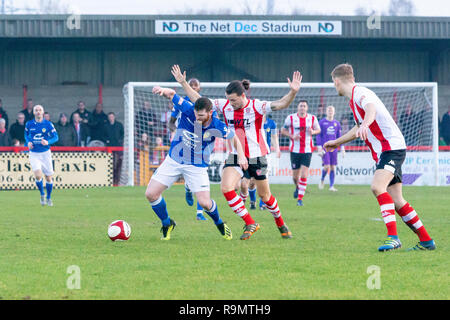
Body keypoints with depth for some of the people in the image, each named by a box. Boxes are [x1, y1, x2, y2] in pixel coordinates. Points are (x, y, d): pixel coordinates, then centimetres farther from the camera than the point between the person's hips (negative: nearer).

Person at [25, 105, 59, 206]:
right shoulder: (29, 124, 0)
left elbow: (55, 137, -2)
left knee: (48, 177, 5)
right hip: (34, 154, 0)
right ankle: (42, 194, 8)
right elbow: (26, 134, 17)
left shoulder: (48, 124, -5)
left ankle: (48, 197, 27)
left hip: (45, 153, 0)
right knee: (38, 176, -18)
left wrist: (48, 142, -21)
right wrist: (28, 142, -3)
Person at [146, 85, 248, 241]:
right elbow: (172, 94, -10)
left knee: (205, 203, -14)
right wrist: (163, 90, -31)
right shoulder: (188, 110, -17)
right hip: (173, 161, 2)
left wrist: (242, 156, -10)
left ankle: (219, 223, 21)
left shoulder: (217, 127, -18)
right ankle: (167, 224, 19)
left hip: (197, 166, -2)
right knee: (151, 193, -7)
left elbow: (234, 137, 0)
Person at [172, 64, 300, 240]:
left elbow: (281, 104, -27)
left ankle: (280, 224, 35)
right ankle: (250, 224, -4)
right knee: (226, 189, -17)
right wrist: (183, 82, -3)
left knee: (264, 195, 8)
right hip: (235, 156, 4)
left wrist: (293, 92, -45)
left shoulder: (256, 106, -16)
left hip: (256, 157, -4)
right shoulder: (224, 106, -4)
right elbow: (198, 100, 2)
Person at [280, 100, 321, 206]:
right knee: (295, 175, 4)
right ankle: (297, 187, 38)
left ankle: (300, 198, -4)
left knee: (304, 175, -11)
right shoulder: (291, 118, -1)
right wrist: (292, 136, -11)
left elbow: (318, 129, 15)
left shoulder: (312, 118, 3)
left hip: (307, 150, 0)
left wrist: (313, 132, -9)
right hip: (295, 150, 0)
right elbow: (283, 130, 7)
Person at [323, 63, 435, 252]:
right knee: (396, 202, 5)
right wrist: (336, 142, 50)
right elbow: (358, 129, 39)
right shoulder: (354, 98, 21)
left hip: (392, 146, -10)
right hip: (383, 152, 10)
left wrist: (364, 125, -56)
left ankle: (393, 237, -34)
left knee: (377, 187, -28)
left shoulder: (360, 93, -10)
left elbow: (371, 109, -35)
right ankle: (426, 241, 10)